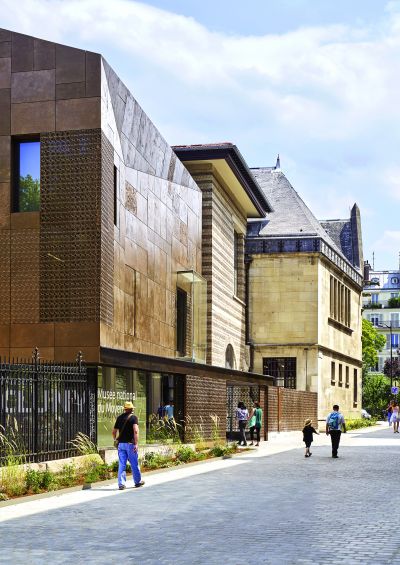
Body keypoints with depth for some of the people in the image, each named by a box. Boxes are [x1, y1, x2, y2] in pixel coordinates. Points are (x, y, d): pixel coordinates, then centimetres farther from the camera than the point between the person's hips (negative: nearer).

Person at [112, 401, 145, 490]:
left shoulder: (119, 418, 10)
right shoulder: (133, 417, -5)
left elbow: (114, 431, 14)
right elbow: (135, 431, -18)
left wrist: (116, 440, 30)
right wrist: (136, 443, -19)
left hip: (121, 443, 4)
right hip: (130, 443, -4)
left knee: (121, 464, 5)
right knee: (134, 464, 9)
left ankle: (121, 484, 0)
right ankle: (137, 481, 21)